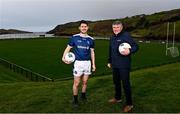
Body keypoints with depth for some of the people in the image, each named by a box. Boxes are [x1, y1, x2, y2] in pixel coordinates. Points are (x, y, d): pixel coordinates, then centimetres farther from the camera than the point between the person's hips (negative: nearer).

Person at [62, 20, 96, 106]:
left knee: (85, 82, 12)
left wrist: (93, 64, 11)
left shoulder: (91, 39, 7)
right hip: (78, 62, -3)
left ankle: (83, 95, 33)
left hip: (88, 63, 3)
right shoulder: (74, 37, -2)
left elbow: (92, 52, 13)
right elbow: (68, 48, 0)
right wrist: (63, 57, -18)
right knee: (76, 83, 0)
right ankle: (75, 99, 17)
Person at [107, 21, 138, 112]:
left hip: (124, 65, -7)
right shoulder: (112, 38, 14)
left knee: (125, 83, -3)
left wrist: (129, 51, -32)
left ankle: (129, 104, 9)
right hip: (115, 65, 8)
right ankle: (117, 98, 38)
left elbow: (135, 46, -13)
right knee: (116, 82, 18)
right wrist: (109, 61, 24)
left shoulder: (126, 35, -10)